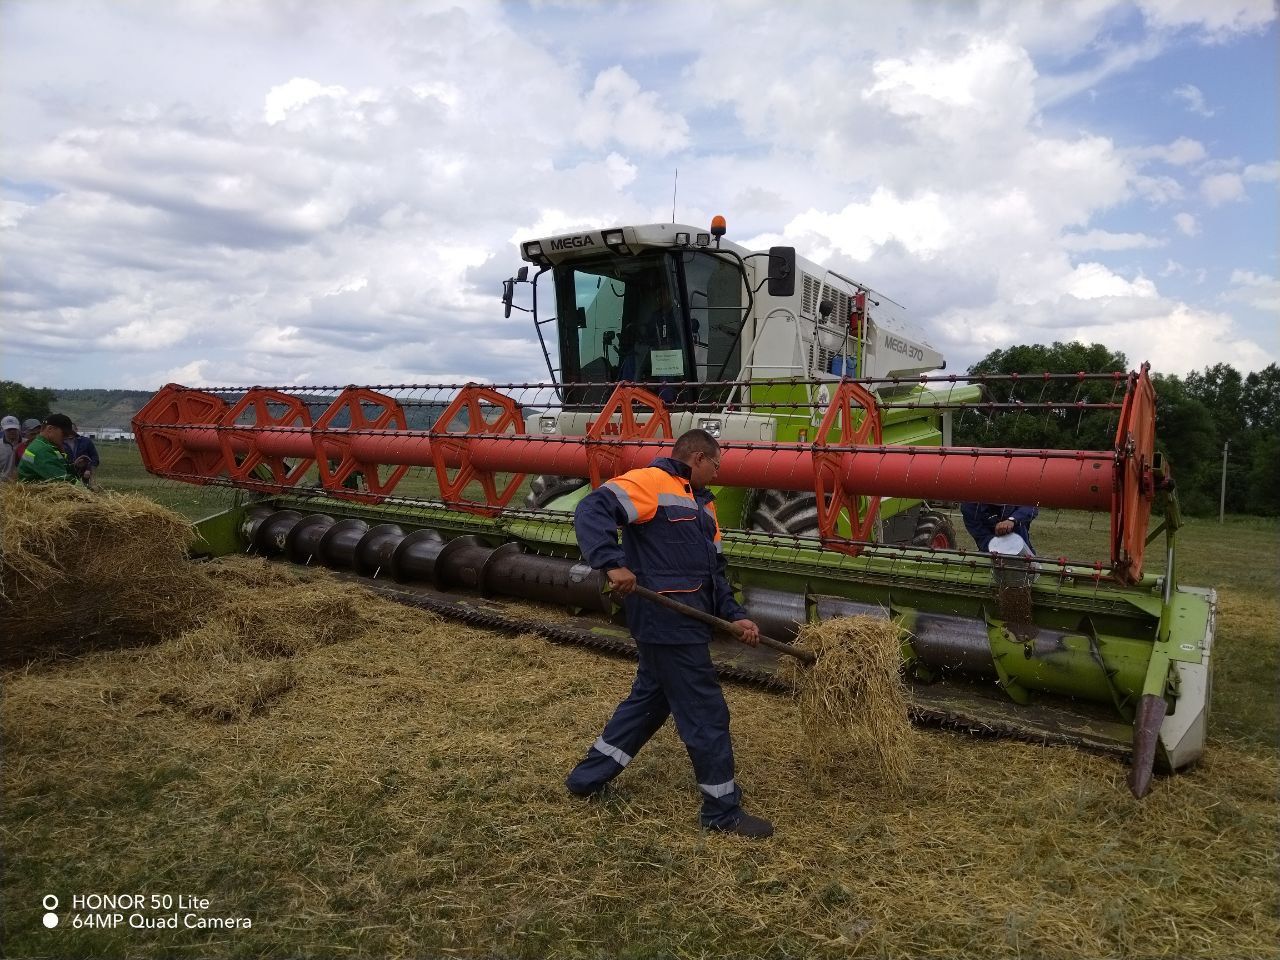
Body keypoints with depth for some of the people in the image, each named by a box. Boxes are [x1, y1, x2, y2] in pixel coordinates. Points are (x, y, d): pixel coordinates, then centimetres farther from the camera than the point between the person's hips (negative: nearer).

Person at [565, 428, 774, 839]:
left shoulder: (702, 504, 19)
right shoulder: (651, 482, -11)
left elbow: (714, 570, 20)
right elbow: (591, 510, -22)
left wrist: (733, 615, 8)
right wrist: (613, 563, -34)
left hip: (680, 621, 11)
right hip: (667, 620, -10)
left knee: (651, 698, 21)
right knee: (706, 712, 0)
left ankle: (588, 777, 34)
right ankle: (723, 810, 15)